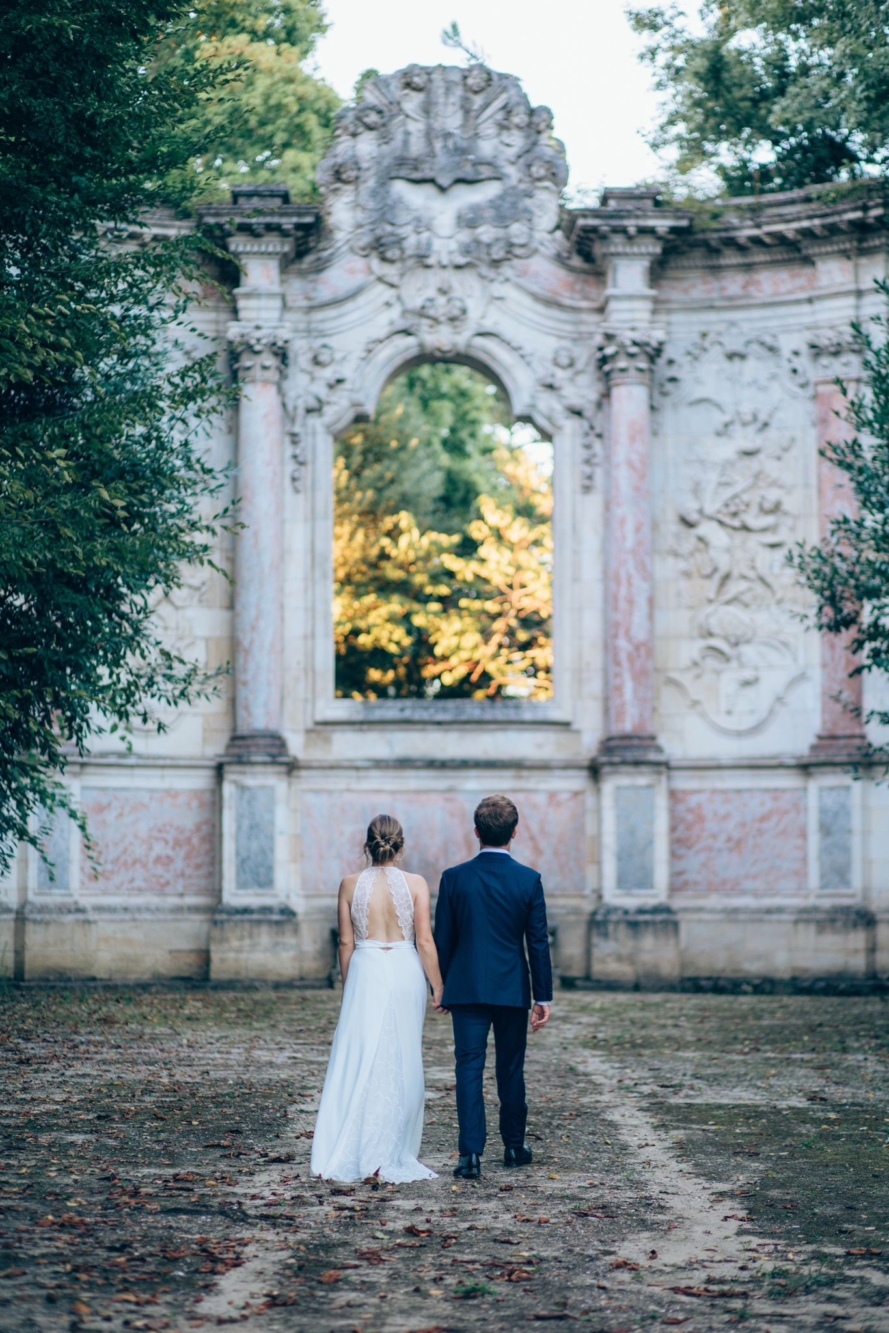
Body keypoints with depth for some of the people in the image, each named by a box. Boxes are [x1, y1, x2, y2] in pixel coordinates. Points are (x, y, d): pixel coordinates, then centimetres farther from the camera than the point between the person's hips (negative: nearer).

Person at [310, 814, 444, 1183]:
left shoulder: (351, 885, -1)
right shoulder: (416, 884, -3)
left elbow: (346, 942, 4)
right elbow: (425, 941, -4)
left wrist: (347, 986, 15)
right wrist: (438, 986, 4)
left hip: (365, 972, 1)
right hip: (405, 973, 0)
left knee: (358, 1061, 4)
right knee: (400, 1064, 7)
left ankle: (344, 1155, 2)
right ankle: (387, 1155, 8)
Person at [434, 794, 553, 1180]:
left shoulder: (454, 878, -4)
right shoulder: (528, 880, -5)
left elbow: (442, 940, 1)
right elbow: (538, 942, -3)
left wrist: (442, 989, 13)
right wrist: (544, 996, 3)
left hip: (467, 988, 0)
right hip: (512, 989, 1)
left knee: (469, 1069, -2)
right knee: (511, 1068, 14)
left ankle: (471, 1154, -12)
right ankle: (514, 1146, 26)